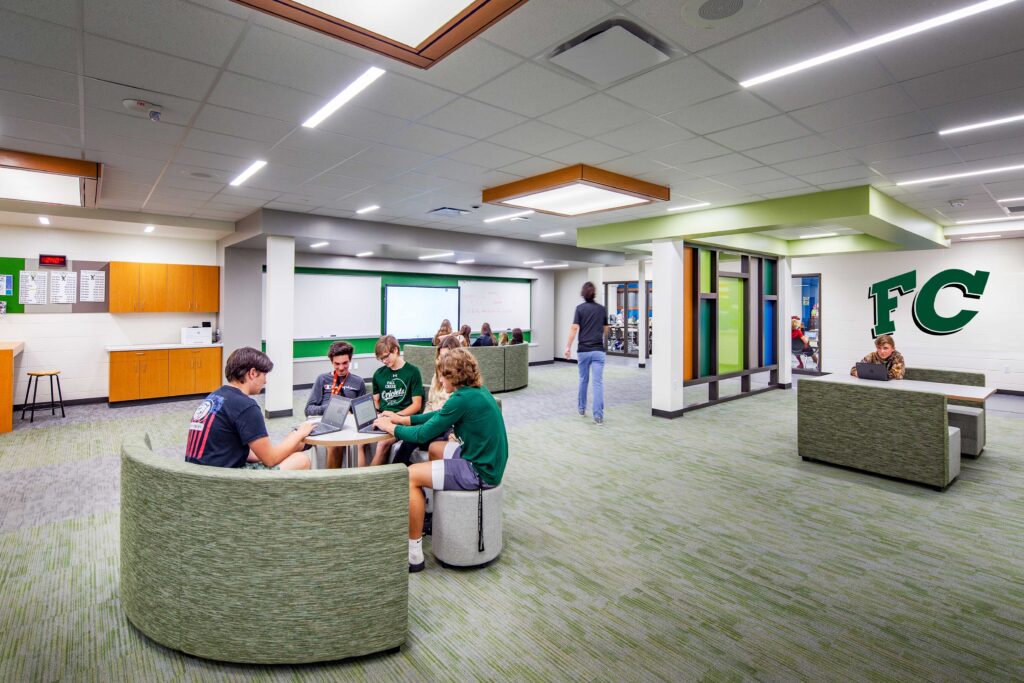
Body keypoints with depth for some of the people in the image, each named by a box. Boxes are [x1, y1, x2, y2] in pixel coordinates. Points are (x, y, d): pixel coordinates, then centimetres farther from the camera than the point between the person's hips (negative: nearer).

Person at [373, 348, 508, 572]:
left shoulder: (463, 398, -22)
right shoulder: (478, 391, 6)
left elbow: (424, 434, -16)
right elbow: (440, 415, 18)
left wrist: (391, 427, 0)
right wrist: (403, 419, 16)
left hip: (480, 472, -10)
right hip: (487, 461, 10)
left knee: (411, 476, -6)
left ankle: (414, 555, 3)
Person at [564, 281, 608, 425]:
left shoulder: (580, 308, -2)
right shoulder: (602, 309, 7)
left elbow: (574, 328, -11)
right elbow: (606, 330, 15)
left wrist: (568, 347, -9)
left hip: (583, 350, 0)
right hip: (598, 350, 0)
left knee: (583, 380, 18)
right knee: (598, 383, -4)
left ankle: (581, 408, 33)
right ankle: (598, 416, -11)